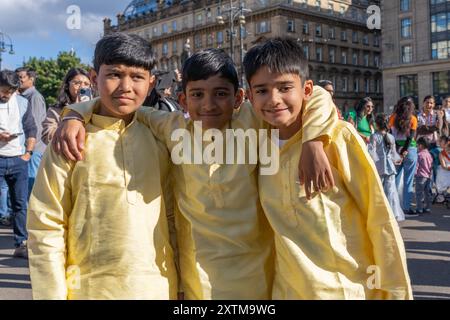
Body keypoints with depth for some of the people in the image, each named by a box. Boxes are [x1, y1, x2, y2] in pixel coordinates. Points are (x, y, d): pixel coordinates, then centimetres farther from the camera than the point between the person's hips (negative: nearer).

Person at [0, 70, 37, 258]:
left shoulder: (22, 103, 8)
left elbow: (31, 129, 11)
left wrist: (28, 153, 3)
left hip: (18, 160, 2)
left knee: (20, 204, 3)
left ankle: (21, 244, 10)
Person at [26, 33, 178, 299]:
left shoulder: (158, 139, 1)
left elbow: (172, 215, 7)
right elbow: (45, 228, -7)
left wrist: (180, 281, 6)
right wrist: (54, 294, -9)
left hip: (158, 287, 3)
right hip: (90, 289, -2)